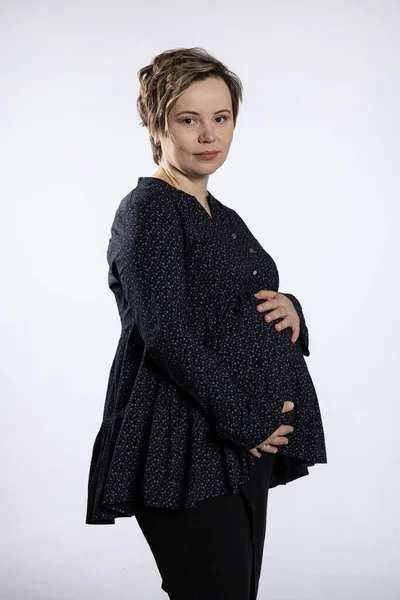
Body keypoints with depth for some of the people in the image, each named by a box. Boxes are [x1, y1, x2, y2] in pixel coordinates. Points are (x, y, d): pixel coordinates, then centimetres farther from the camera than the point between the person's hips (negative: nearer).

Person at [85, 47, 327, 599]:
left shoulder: (224, 217, 16)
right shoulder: (147, 209, -9)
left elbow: (250, 311, 23)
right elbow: (167, 335, -18)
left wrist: (289, 307, 0)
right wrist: (245, 422, -15)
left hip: (248, 446, 8)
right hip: (186, 450, -8)